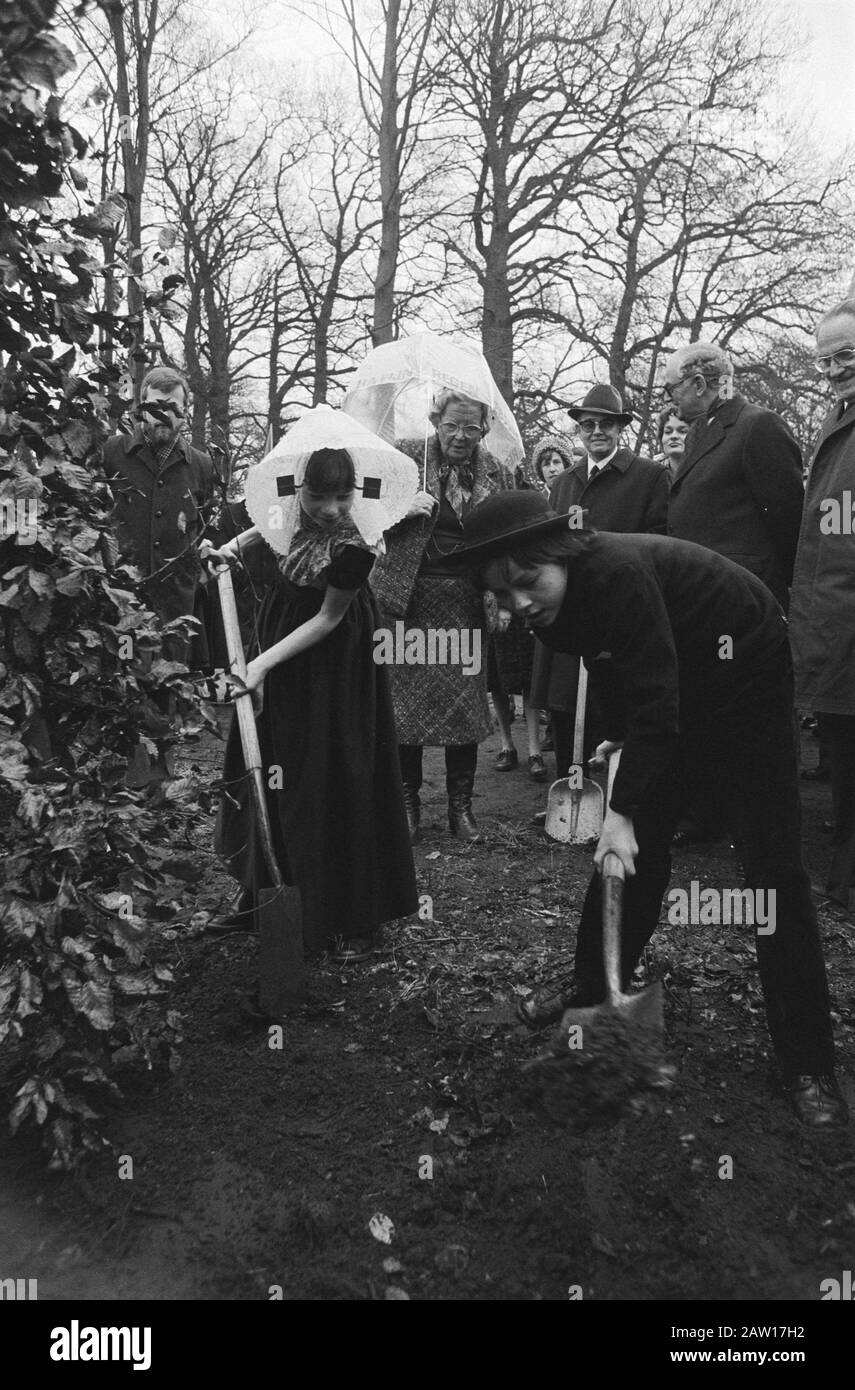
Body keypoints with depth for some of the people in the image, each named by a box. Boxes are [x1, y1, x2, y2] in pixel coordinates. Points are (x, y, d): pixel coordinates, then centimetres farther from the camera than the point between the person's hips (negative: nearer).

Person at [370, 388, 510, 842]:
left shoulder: (495, 474, 8)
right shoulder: (403, 456, 0)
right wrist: (403, 509, -16)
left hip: (466, 605, 2)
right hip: (408, 600, -2)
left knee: (465, 703, 2)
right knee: (404, 700, 2)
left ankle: (461, 807, 15)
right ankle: (407, 801, 17)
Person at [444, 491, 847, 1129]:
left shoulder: (618, 572, -33)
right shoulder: (560, 598, -7)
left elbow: (656, 700, -32)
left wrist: (624, 807, -31)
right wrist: (620, 738, 5)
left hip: (747, 665, -8)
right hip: (678, 681, 8)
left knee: (773, 864, -9)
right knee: (638, 844, 9)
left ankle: (810, 1068, 0)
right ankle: (593, 990, 25)